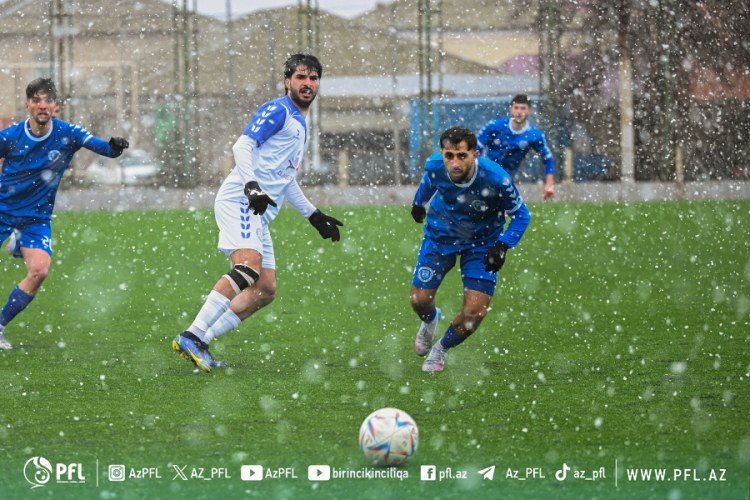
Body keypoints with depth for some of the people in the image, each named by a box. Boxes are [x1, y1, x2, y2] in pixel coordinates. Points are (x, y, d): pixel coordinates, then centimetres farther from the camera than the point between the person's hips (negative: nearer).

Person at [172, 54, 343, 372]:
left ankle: (199, 343, 1)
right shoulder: (277, 111, -3)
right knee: (248, 267, -29)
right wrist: (251, 186, -31)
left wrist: (314, 216, 34)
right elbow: (242, 146, -16)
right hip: (239, 200, -10)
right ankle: (191, 337, -35)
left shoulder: (300, 125, 27)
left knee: (265, 290, 4)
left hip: (259, 213, 10)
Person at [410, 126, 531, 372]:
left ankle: (441, 349, 21)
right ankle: (430, 320, 42)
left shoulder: (496, 179, -33)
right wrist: (419, 202, 21)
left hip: (482, 242, -2)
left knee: (474, 312, -10)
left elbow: (521, 215, -16)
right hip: (441, 234, 2)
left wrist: (503, 246, -29)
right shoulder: (434, 166, -25)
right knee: (419, 300, 1)